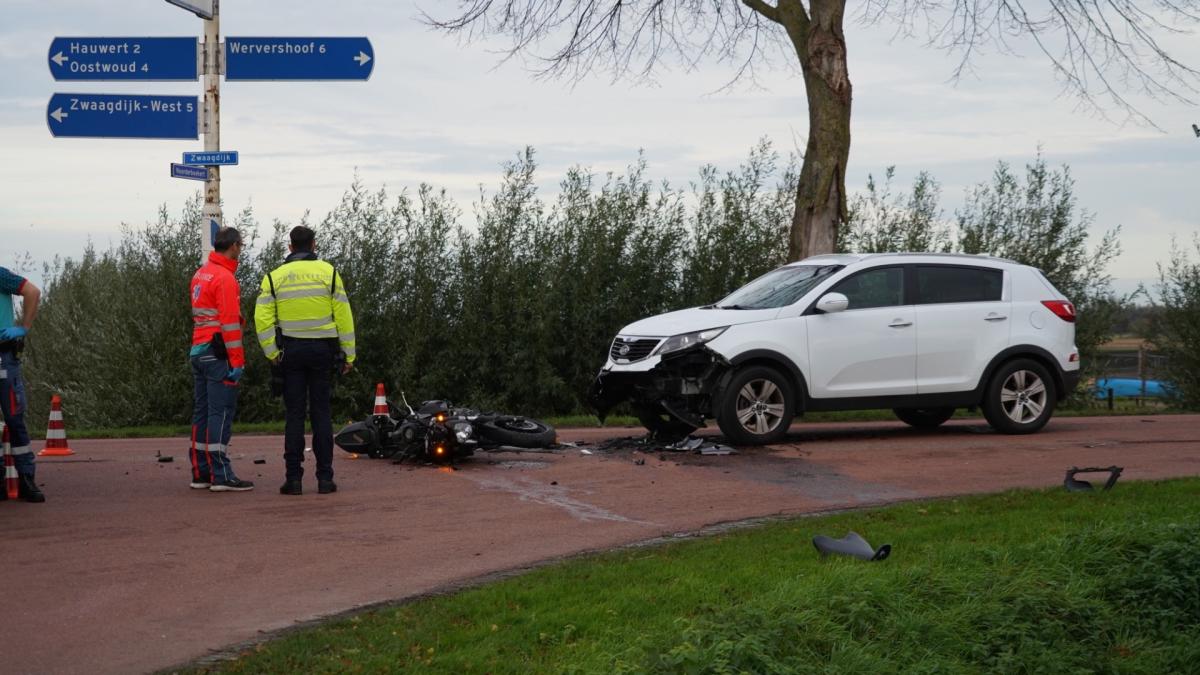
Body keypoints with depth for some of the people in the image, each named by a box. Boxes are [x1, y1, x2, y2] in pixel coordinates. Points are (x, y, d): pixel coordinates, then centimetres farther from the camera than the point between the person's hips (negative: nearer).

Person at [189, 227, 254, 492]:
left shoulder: (200, 274, 16)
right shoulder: (225, 278, -13)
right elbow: (230, 322, -18)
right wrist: (237, 361, -17)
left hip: (198, 350, 9)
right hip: (218, 354, -9)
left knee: (202, 412, 11)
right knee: (221, 413, -8)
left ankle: (200, 473, 14)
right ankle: (221, 475, -10)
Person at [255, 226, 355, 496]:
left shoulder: (274, 277, 4)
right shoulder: (328, 272, 1)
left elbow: (263, 318, -5)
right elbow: (343, 315, -1)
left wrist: (272, 353, 0)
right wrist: (348, 354, 3)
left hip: (291, 351, 1)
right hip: (322, 349, 0)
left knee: (294, 414, 3)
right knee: (321, 413, 3)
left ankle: (293, 478, -1)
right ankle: (325, 478, 1)